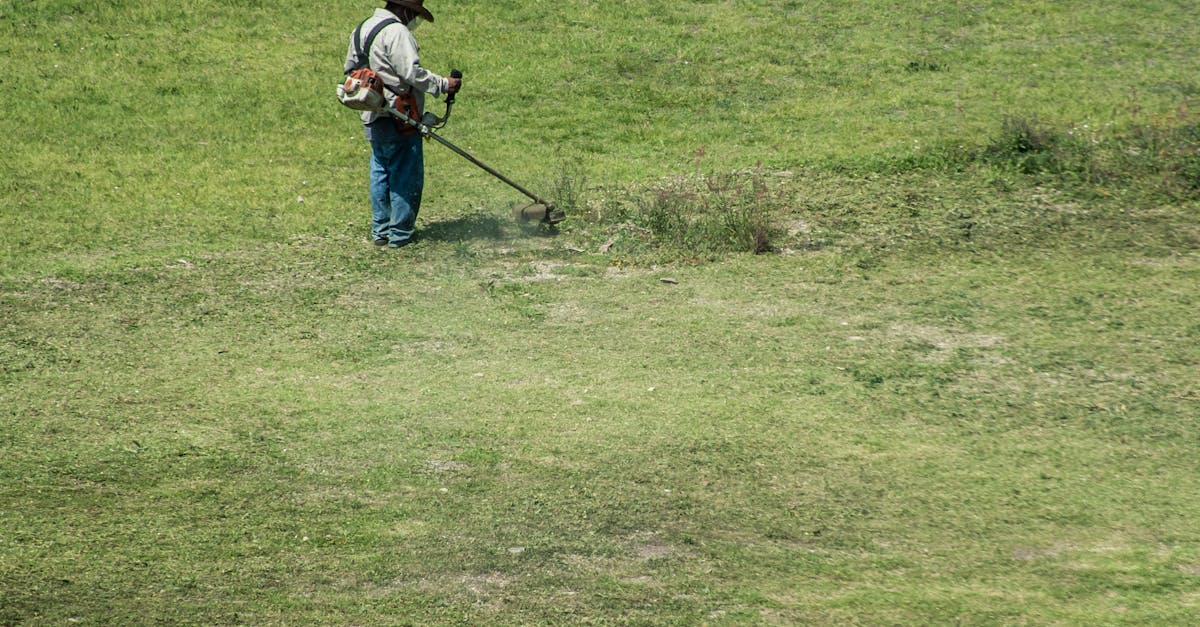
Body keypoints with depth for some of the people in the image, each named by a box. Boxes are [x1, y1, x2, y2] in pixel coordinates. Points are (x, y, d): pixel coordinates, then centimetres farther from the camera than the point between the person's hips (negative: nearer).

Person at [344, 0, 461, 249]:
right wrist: (444, 84, -14)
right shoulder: (397, 32, -16)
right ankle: (400, 234, 4)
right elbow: (413, 74, -22)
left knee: (380, 173, 17)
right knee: (406, 177, 0)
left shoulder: (362, 29, 14)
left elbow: (350, 68, 21)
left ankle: (380, 230, 21)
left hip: (371, 117, 9)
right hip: (398, 116, -9)